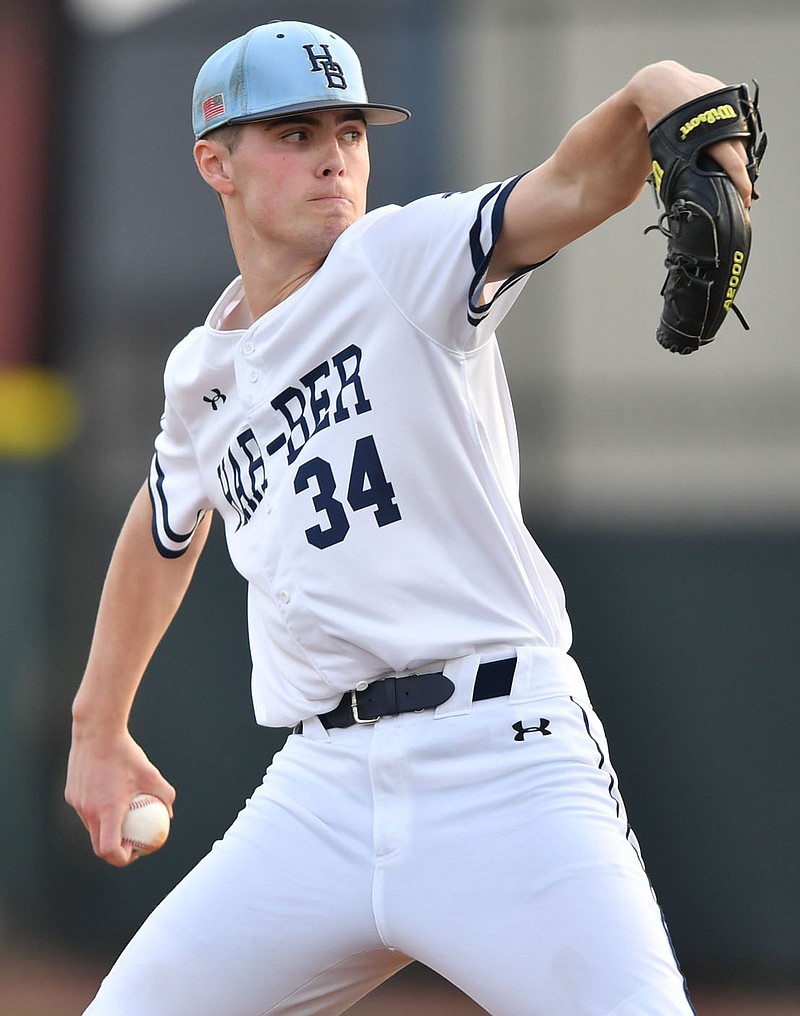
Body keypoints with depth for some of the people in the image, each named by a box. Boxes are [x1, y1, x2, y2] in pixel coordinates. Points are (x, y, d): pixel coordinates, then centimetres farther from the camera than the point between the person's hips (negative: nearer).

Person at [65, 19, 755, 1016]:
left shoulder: (409, 261, -2)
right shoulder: (203, 374, 14)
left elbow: (578, 184, -21)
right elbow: (164, 532, 35)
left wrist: (658, 94, -43)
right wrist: (97, 725, 40)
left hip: (505, 768, -5)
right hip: (322, 789, 5)